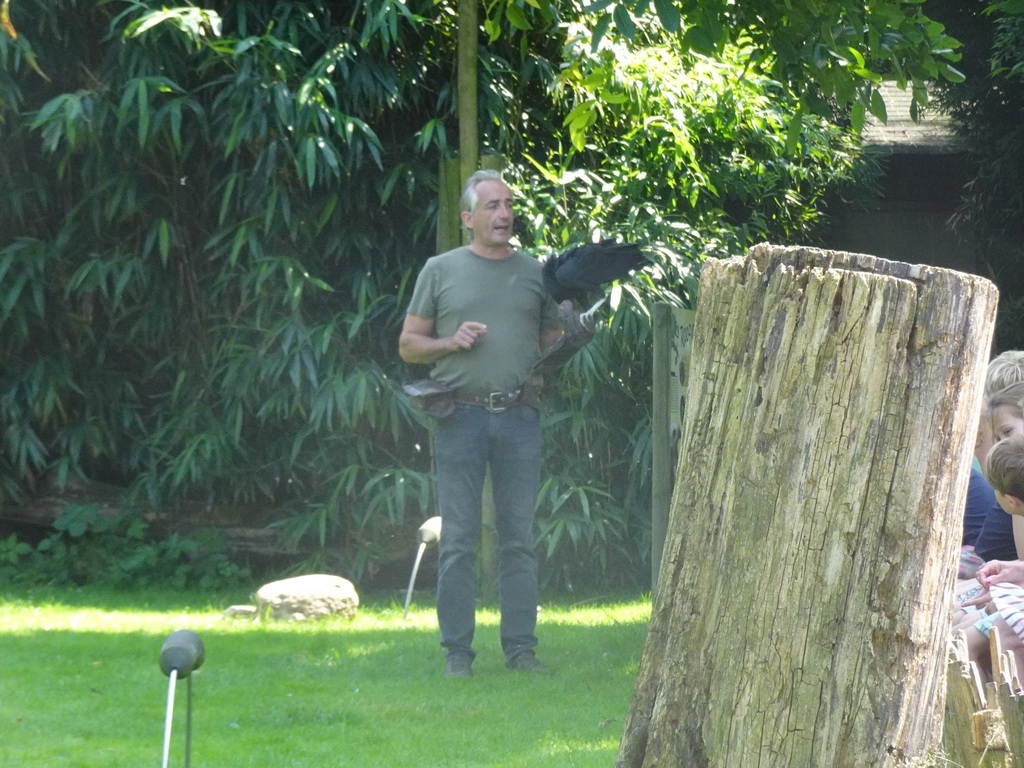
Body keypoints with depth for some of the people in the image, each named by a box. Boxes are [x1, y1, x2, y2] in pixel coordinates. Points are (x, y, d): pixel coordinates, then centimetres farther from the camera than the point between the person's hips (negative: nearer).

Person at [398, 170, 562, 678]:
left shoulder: (535, 274, 14)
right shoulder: (440, 271, 8)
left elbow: (553, 345, 19)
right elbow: (408, 346, 11)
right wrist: (452, 342, -7)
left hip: (519, 416, 2)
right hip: (460, 418, -2)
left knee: (519, 539, 2)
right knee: (458, 541, -2)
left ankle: (520, 648, 6)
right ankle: (457, 652, 2)